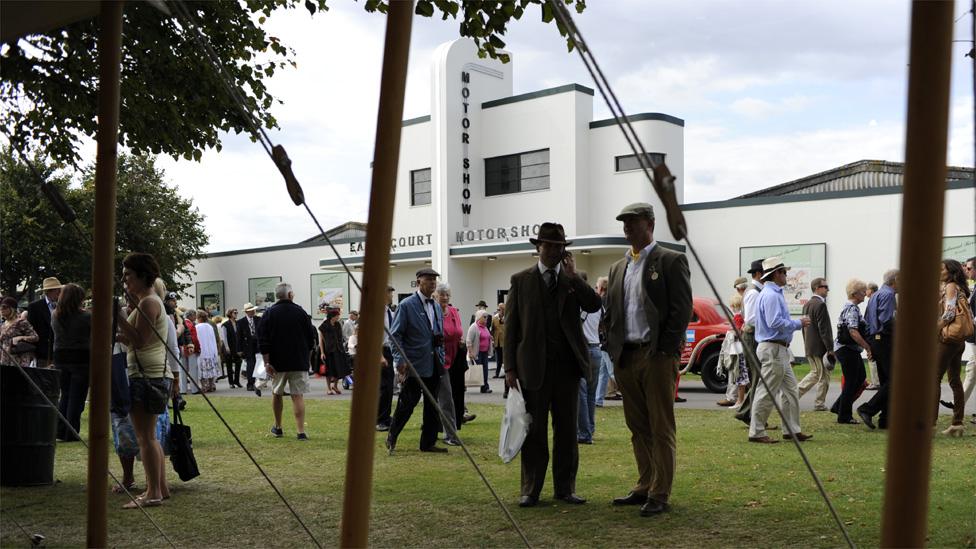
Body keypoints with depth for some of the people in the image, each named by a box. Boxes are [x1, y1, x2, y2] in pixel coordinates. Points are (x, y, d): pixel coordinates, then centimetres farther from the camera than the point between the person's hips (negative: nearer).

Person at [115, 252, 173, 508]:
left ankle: (153, 493, -4)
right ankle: (161, 487, 20)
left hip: (146, 376, -11)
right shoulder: (149, 301, 19)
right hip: (155, 375, 11)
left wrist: (118, 317, -19)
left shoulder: (148, 303, -13)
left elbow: (139, 341, -20)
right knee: (148, 436, 15)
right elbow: (135, 340, 20)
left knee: (145, 437, -7)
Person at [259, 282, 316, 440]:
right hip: (299, 362, -1)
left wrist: (267, 362, -5)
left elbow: (263, 340, -7)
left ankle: (278, 428, 28)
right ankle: (301, 432, -9)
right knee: (298, 395, -1)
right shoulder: (300, 312, -1)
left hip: (277, 362, 1)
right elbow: (311, 337, 4)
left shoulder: (269, 313, -2)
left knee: (277, 394, 17)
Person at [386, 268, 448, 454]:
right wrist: (400, 360, -17)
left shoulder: (436, 307, 14)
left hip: (433, 365, 7)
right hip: (414, 364, -7)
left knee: (433, 405, 9)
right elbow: (395, 335, -10)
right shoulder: (406, 305, -7)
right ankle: (392, 437, 17)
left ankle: (428, 442, 18)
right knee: (408, 402, -3)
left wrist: (441, 358, 12)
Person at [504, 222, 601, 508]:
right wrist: (510, 367, -4)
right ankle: (530, 489, 11)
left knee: (567, 428, 8)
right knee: (534, 430, 3)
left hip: (568, 363, 2)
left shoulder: (573, 280, 9)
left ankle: (565, 488, 17)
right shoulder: (521, 280, 4)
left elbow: (594, 305, -9)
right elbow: (511, 325, 2)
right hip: (534, 364, -2)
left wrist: (572, 275, -11)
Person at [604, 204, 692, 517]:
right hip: (625, 358, 7)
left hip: (657, 356, -7)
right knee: (637, 428, 12)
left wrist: (666, 350, -14)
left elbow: (682, 309, -9)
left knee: (661, 429, -2)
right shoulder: (618, 268, 18)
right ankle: (644, 487, 21)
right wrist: (614, 350, 8)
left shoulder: (670, 261, -2)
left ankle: (660, 495, 2)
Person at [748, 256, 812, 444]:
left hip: (780, 350, 11)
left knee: (790, 391, 14)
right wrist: (799, 323, -13)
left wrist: (797, 323, 12)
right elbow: (775, 322, -25)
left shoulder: (774, 293, 18)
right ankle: (756, 432, -2)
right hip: (772, 349, -11)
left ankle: (792, 429, 19)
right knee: (767, 392, -6)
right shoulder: (771, 295, -16)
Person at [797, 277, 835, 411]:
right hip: (819, 347, -9)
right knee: (824, 376, 2)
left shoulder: (806, 304, 12)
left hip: (809, 347, 9)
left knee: (816, 373, 17)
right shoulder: (820, 305, -16)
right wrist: (830, 349, -18)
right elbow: (823, 329, -20)